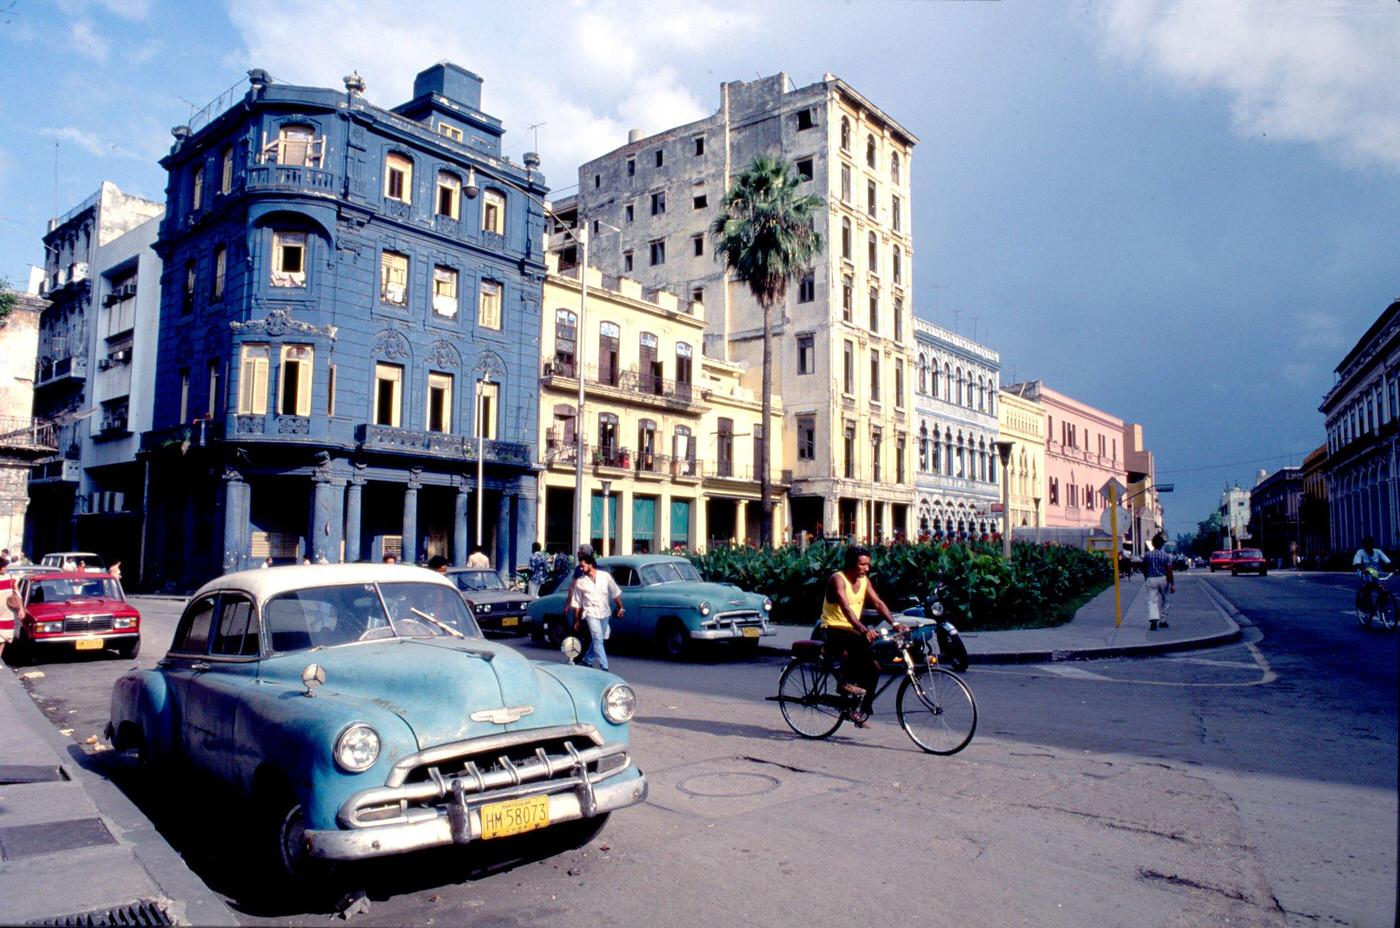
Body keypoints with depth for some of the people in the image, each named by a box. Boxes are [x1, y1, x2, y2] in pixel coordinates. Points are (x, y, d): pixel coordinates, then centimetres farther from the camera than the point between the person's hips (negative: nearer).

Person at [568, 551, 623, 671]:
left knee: (597, 640, 14)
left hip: (605, 613, 3)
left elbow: (615, 593, 6)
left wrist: (620, 607, 5)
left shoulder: (605, 576, -2)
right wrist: (576, 620, 4)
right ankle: (604, 667, -16)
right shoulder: (580, 582, -4)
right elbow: (577, 603, 2)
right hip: (591, 613, -3)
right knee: (598, 639, -15)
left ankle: (587, 660, 34)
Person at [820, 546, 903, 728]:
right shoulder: (838, 579, -17)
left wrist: (894, 623, -18)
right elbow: (846, 608, -31)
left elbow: (878, 603, -2)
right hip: (834, 630, -7)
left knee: (873, 664, -5)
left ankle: (863, 711, 7)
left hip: (853, 630, 7)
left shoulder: (864, 580, 5)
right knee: (858, 640, -37)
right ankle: (846, 682, -21)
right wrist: (864, 630, -44)